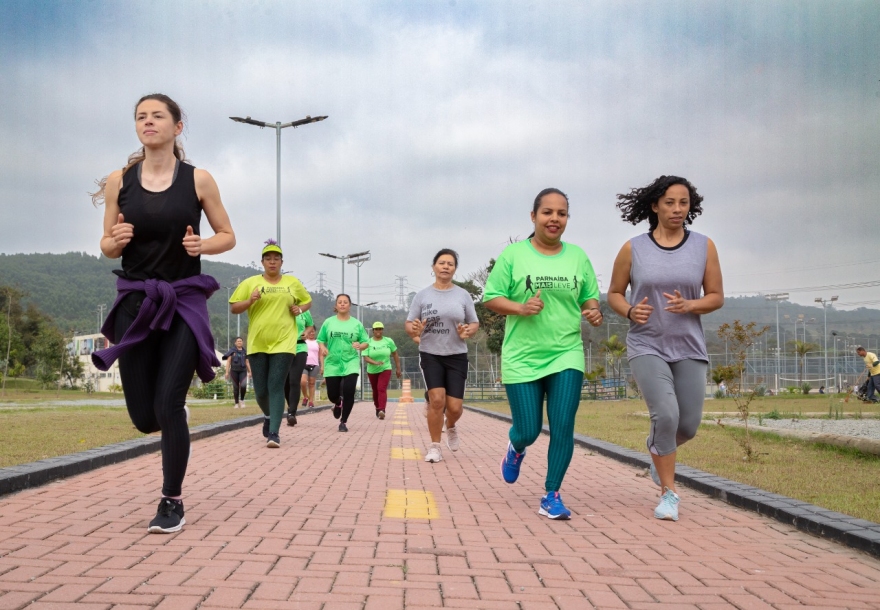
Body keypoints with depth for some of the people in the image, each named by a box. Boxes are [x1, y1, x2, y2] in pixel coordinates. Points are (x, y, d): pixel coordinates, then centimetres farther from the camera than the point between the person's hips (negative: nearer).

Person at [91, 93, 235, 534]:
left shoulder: (198, 180, -2)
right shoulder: (118, 181, 3)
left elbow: (228, 236, 7)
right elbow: (108, 247, 9)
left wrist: (201, 245, -13)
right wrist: (115, 240, -14)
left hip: (184, 302, -2)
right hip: (135, 302, 2)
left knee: (167, 406, -10)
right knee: (144, 417, 4)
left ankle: (172, 503, 7)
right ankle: (176, 416, 42)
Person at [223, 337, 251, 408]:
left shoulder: (244, 352, 11)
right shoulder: (232, 351, 5)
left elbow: (247, 362, 14)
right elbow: (228, 362, 4)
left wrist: (249, 372, 9)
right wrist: (227, 372, -3)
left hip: (243, 371, 0)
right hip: (234, 371, 0)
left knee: (243, 385, -19)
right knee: (235, 387, 1)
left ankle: (242, 400, 1)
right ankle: (236, 403, 9)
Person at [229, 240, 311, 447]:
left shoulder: (293, 283, 9)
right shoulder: (250, 283, 4)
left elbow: (307, 300, 23)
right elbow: (233, 307, 4)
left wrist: (300, 309, 1)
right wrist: (250, 301, -14)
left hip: (284, 343, -1)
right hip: (257, 344, 1)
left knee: (276, 387, -11)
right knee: (260, 389, 5)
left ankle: (274, 433, -11)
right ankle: (268, 416, 37)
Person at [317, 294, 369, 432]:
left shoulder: (357, 324, 4)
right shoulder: (328, 322, 5)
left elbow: (365, 342, 7)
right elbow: (321, 340, 8)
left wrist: (360, 346, -15)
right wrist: (323, 348, -13)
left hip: (351, 363, -1)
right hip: (332, 363, 1)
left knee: (349, 392, -15)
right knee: (332, 394, 3)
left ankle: (344, 422, 2)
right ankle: (338, 404, 42)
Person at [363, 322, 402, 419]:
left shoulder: (388, 341, -5)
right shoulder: (368, 343, -7)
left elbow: (395, 354, 5)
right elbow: (365, 358, -14)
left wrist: (398, 368, 7)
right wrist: (375, 362, -31)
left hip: (385, 369, -2)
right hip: (372, 371, 2)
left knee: (382, 389, -19)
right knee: (375, 391, 14)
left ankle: (382, 410, -31)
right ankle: (377, 408, 36)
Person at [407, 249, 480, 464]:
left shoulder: (463, 295, 2)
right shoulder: (422, 295, 1)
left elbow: (474, 323, 8)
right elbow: (409, 325, 3)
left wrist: (468, 332, -15)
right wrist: (414, 330, -21)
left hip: (457, 356, 1)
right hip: (430, 355, -1)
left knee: (454, 406, -3)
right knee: (437, 399, -16)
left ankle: (451, 427, 34)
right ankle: (434, 447, 1)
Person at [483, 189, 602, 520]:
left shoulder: (577, 256, 6)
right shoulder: (513, 254, -2)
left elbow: (590, 296, 15)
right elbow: (491, 298, -2)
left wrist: (593, 311, -8)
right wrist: (521, 308, -19)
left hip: (567, 355, 2)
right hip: (522, 358, -2)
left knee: (563, 427, -6)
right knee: (528, 431, 3)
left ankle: (552, 496, 9)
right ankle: (516, 449, 41)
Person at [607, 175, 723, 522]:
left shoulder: (704, 247, 2)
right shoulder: (633, 249, -1)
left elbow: (716, 297, 4)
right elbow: (614, 294, 7)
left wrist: (689, 305, -17)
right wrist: (629, 311, -15)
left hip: (689, 348, 3)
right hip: (647, 346, -2)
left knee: (689, 425, 4)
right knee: (666, 414, -18)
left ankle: (657, 449, 40)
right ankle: (668, 492, 0)